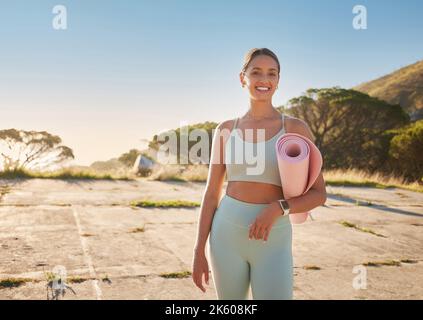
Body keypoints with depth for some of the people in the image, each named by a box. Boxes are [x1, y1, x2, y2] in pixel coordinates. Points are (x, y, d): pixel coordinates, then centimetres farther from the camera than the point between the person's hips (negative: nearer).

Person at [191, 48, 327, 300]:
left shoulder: (296, 128, -3)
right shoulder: (226, 129, 4)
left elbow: (319, 194, -3)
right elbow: (212, 193, 5)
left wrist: (277, 209, -21)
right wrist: (199, 251, 2)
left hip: (272, 241, -2)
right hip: (227, 234, 2)